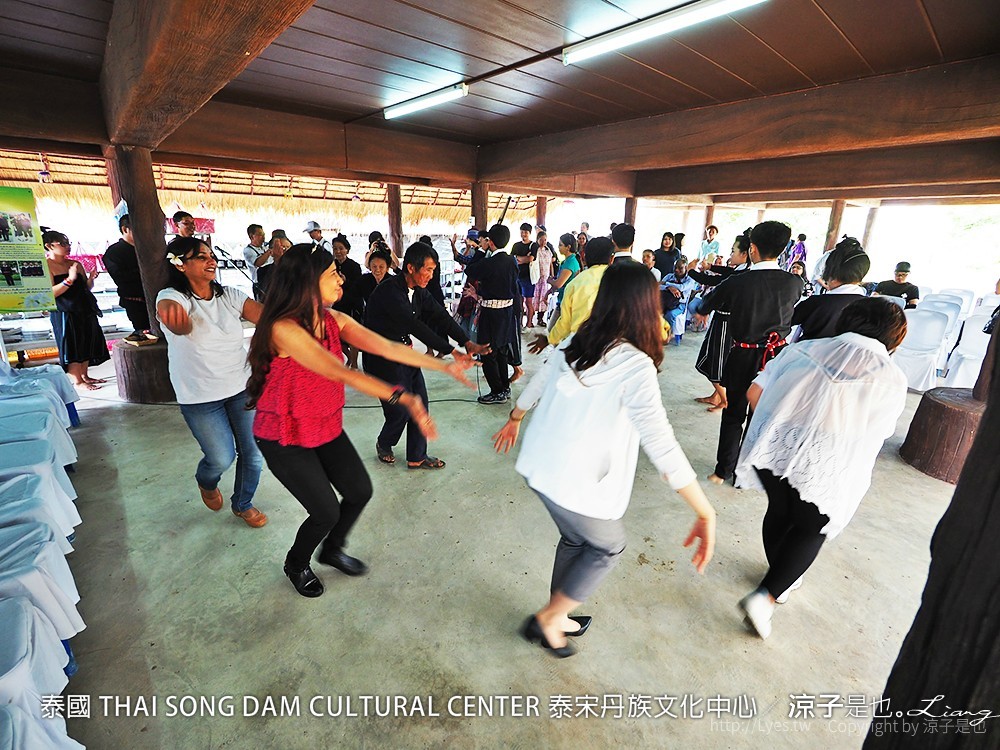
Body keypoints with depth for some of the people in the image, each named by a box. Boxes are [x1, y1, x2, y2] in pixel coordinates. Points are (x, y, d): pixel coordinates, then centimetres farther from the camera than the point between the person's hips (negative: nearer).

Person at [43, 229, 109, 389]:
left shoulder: (76, 264, 10)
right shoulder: (46, 266, -8)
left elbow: (87, 288, 16)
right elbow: (50, 293, -17)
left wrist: (91, 279, -3)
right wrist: (69, 279, -23)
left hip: (85, 311, 7)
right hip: (64, 313, -7)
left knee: (87, 344, 10)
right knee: (72, 346, -3)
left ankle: (85, 376, 20)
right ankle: (77, 381, 1)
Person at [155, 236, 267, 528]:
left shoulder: (229, 296, -2)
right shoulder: (172, 297, -12)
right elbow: (179, 326, -37)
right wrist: (172, 313, -63)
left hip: (242, 387, 3)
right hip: (200, 398, -3)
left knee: (252, 453, 7)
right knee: (222, 459, 1)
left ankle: (243, 504, 34)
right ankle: (206, 482, 40)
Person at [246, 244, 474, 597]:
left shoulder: (334, 320, -6)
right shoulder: (284, 329, -27)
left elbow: (388, 348, -10)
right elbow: (342, 374, -37)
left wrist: (443, 365, -14)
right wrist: (402, 397, -45)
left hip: (327, 426, 7)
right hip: (285, 438, -6)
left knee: (360, 491, 9)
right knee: (327, 512, -1)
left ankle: (332, 550, 40)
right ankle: (296, 564, 34)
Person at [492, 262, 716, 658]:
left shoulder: (574, 343, -2)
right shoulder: (635, 366, -22)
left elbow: (535, 386, 12)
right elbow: (661, 445, -27)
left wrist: (514, 419, 29)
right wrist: (706, 514, -22)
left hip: (539, 467, 7)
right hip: (576, 482, -6)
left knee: (576, 539, 27)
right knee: (608, 546, 21)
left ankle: (557, 617, 44)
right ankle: (548, 618, 28)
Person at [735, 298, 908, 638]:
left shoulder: (803, 349, 8)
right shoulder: (892, 378, 4)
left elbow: (755, 392, 4)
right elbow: (877, 434, 7)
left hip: (772, 447, 3)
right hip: (824, 466, -2)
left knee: (779, 511, 26)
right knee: (811, 529, 20)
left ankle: (781, 580, 49)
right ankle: (764, 597, 10)